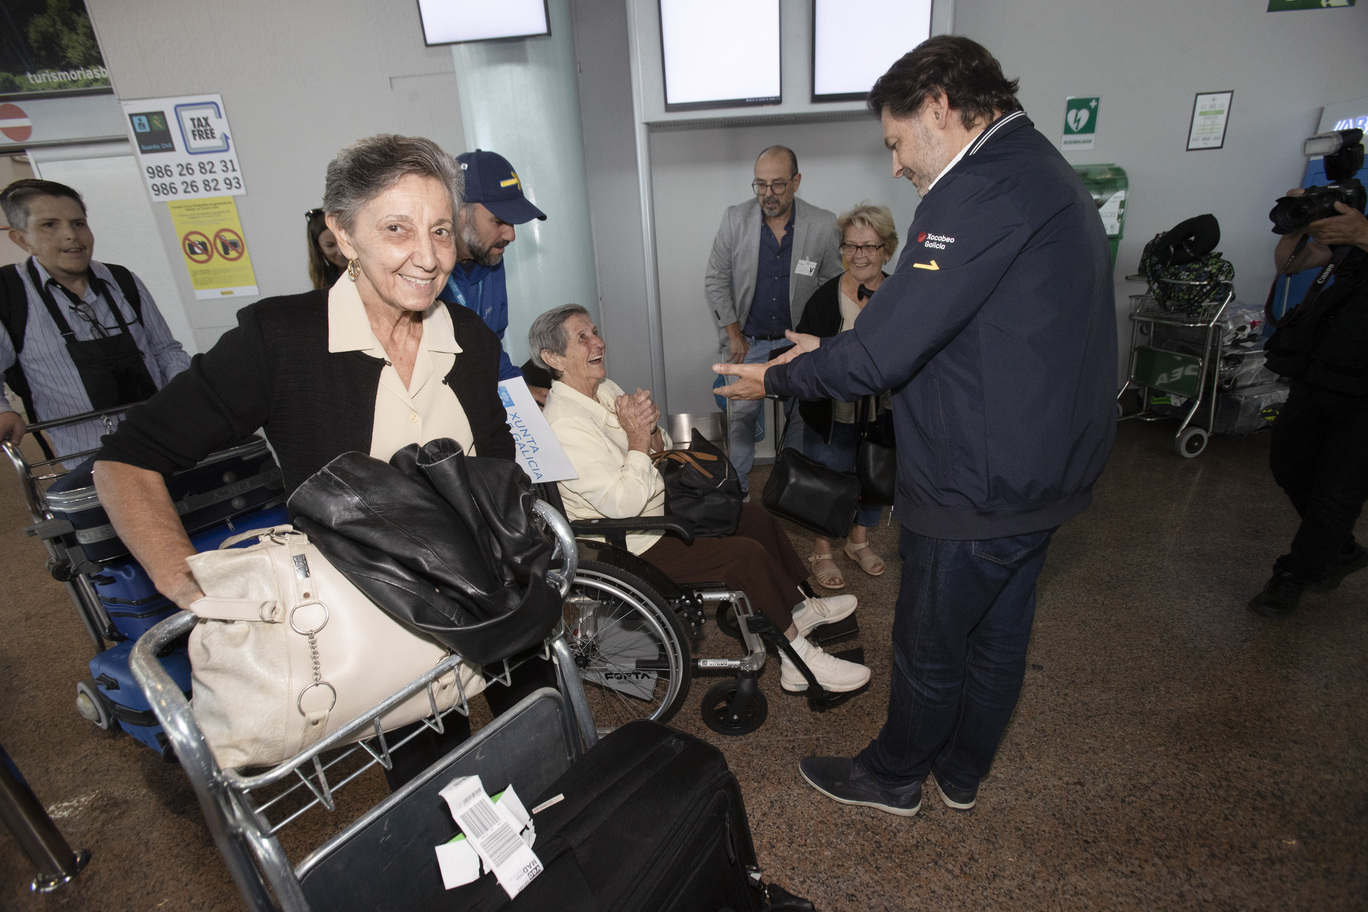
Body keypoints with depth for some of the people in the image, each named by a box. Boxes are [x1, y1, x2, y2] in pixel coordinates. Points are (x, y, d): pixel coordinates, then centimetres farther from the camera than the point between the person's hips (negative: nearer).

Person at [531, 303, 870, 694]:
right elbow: (622, 506, -28)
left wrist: (653, 432, -14)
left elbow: (657, 450, 8)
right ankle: (799, 660, -3)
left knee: (757, 517, 9)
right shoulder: (565, 424, -25)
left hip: (659, 509, 10)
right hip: (629, 544, -10)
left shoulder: (604, 388, 4)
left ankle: (802, 607, 25)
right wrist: (637, 440, -27)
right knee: (747, 554, -18)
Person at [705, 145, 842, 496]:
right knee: (742, 414, 5)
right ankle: (737, 487, 21)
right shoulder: (734, 219, -8)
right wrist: (733, 334, -4)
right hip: (747, 339, 0)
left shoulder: (823, 225, -8)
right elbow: (715, 281, -1)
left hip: (796, 339, 0)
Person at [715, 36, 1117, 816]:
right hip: (1048, 471, 10)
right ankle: (963, 773, 46)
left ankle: (893, 776, 37)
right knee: (999, 631, 23)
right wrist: (830, 349, 10)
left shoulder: (980, 190, -23)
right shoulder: (1045, 173, 12)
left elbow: (883, 354, -26)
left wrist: (779, 379, -9)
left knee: (930, 646, 12)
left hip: (979, 485, -10)